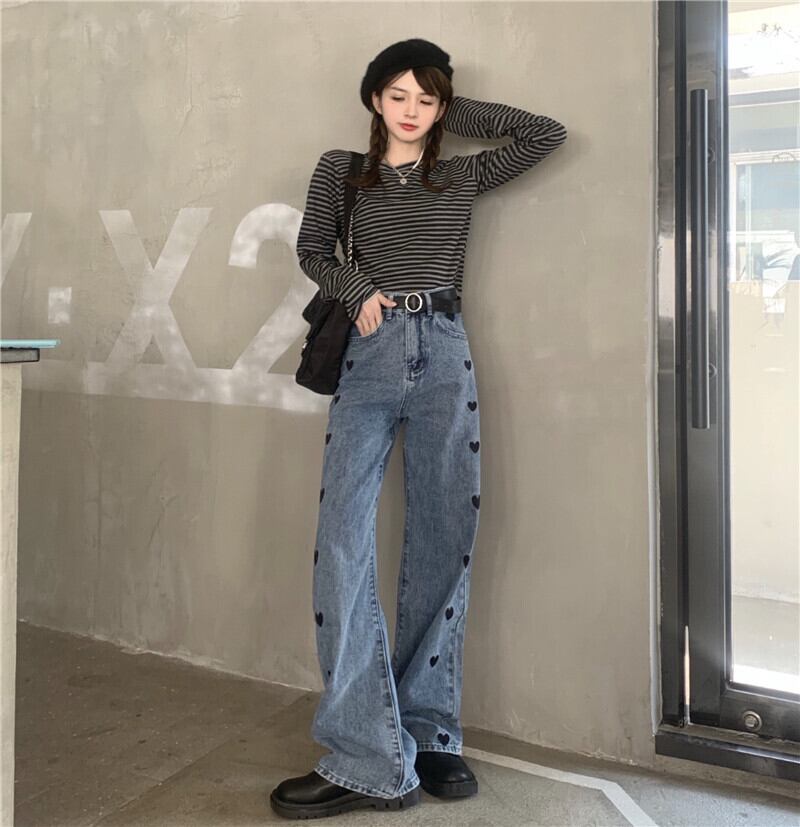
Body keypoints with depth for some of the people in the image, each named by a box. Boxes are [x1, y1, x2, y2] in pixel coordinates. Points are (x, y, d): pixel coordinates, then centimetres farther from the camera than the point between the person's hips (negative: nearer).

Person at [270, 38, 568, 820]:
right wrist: (359, 291, -2)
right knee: (342, 543, -13)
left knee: (443, 543, 1)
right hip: (368, 356, -1)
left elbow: (548, 133, 12)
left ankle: (428, 734, 14)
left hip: (444, 358, 1)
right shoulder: (340, 170, 14)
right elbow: (312, 251, 17)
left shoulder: (464, 175, 15)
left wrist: (459, 109, 16)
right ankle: (371, 759, -7)